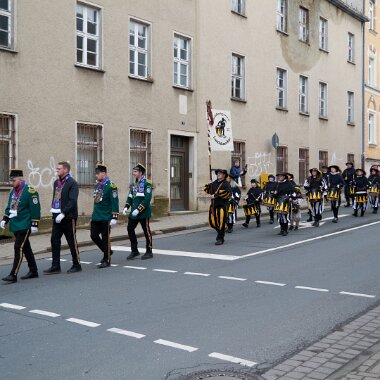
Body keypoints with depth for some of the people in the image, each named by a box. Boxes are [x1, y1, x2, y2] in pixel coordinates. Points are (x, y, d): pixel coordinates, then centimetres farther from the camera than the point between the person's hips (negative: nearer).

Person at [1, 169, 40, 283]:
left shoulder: (30, 191, -12)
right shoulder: (13, 191, 13)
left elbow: (35, 209, -14)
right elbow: (9, 207, 21)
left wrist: (34, 224, -17)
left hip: (24, 226, -8)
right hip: (15, 226, 8)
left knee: (18, 248, -11)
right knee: (26, 248, 14)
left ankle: (13, 275, -9)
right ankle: (33, 271, 24)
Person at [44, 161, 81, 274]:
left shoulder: (72, 183, -11)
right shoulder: (57, 182, 13)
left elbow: (72, 201, -19)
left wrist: (63, 213, -23)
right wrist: (53, 208, 7)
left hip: (68, 217, -7)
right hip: (57, 217, 7)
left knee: (72, 241, 3)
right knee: (54, 240, 4)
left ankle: (77, 265, 15)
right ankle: (55, 266, 10)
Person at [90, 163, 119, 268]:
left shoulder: (111, 186, -11)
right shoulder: (97, 185, 12)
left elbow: (115, 202, -14)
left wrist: (114, 217, -17)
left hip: (105, 218, -7)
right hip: (95, 217, 7)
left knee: (105, 238, 0)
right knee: (94, 236, 8)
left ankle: (106, 260, 12)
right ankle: (107, 251, 29)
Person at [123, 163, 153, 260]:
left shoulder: (147, 183, -11)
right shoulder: (133, 184, 12)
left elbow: (147, 198, -19)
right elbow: (130, 197, 15)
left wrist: (138, 209, -22)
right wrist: (126, 207, -1)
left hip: (144, 213, -7)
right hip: (134, 212, 7)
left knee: (146, 231, 3)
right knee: (130, 228, 4)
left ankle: (149, 252, 15)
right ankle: (134, 251, 15)